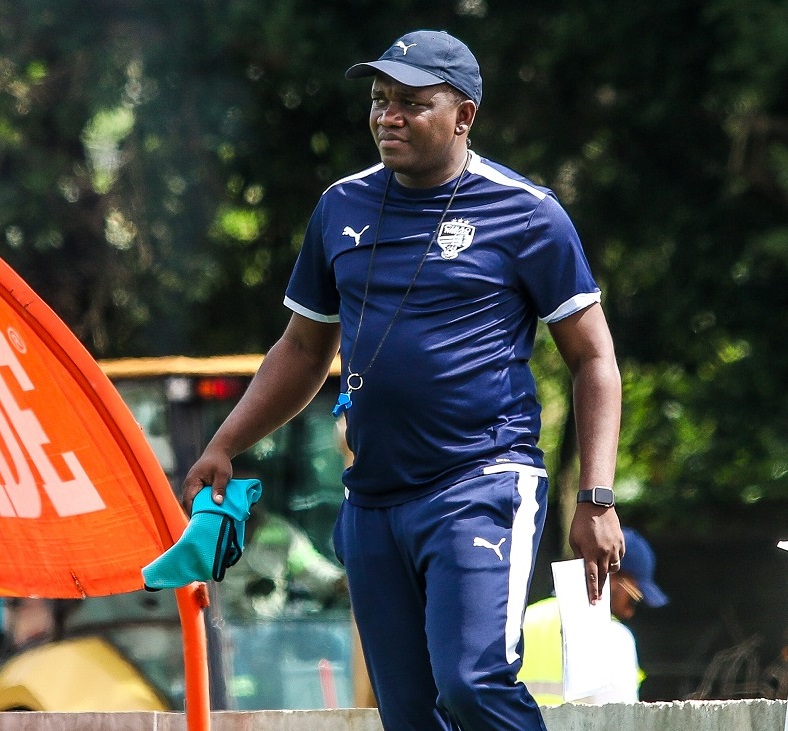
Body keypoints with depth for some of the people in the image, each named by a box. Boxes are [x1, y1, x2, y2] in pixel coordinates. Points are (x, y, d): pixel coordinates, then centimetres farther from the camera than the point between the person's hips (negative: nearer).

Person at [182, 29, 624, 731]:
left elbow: (594, 358, 0)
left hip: (483, 489, -6)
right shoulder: (343, 206, 13)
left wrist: (597, 500, -9)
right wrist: (223, 449, 14)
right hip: (372, 502, 6)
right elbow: (304, 348, 24)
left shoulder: (524, 212, -2)